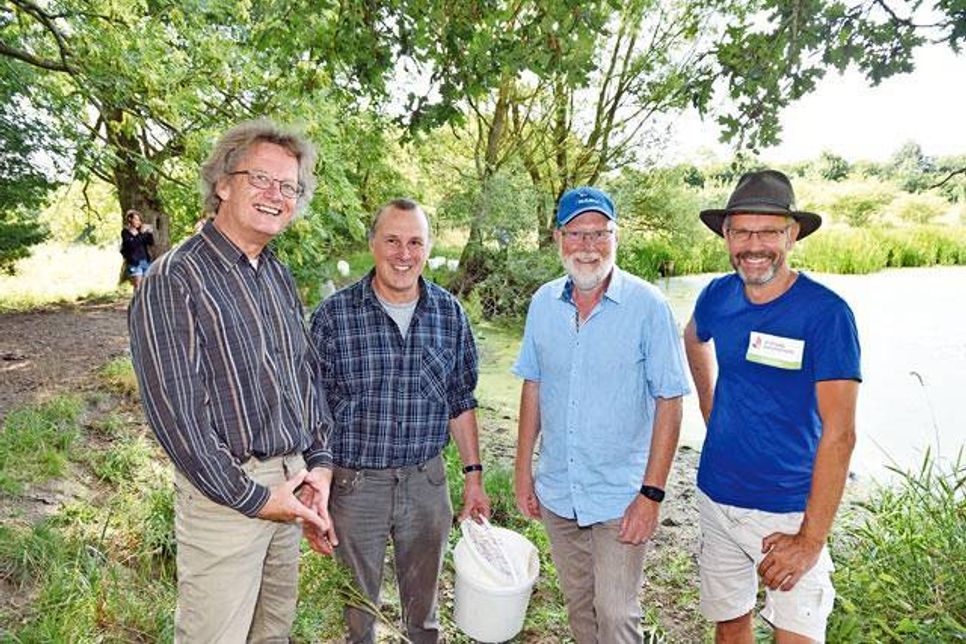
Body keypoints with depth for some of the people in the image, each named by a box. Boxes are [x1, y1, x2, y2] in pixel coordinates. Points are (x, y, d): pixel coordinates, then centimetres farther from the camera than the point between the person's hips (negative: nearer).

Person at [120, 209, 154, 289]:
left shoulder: (142, 230, 9)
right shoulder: (125, 232, -3)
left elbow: (151, 243, 5)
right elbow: (132, 244, -18)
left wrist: (150, 233, -11)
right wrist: (141, 234, -23)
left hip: (145, 261, 4)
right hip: (134, 262, -4)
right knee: (138, 287, -9)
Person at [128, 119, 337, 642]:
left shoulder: (279, 277, 10)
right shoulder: (174, 280, -14)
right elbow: (175, 413, -18)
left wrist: (319, 461, 4)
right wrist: (252, 498, -14)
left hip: (290, 482, 7)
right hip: (226, 493, -7)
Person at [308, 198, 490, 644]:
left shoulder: (449, 314, -2)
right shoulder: (334, 315, -11)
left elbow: (460, 401, 6)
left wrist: (473, 474, 6)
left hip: (426, 481, 3)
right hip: (354, 484, -2)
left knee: (424, 607, 23)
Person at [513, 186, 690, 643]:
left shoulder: (647, 306, -14)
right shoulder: (544, 302, -2)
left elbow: (668, 402, -12)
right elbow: (532, 387, 6)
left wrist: (652, 493, -15)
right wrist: (523, 470, 6)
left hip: (621, 496, -4)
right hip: (556, 491, 4)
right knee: (578, 605, 21)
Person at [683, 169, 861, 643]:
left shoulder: (826, 312, -16)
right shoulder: (717, 297, -2)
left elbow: (839, 434, -19)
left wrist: (811, 538, -21)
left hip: (789, 510, -4)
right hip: (717, 498, 4)